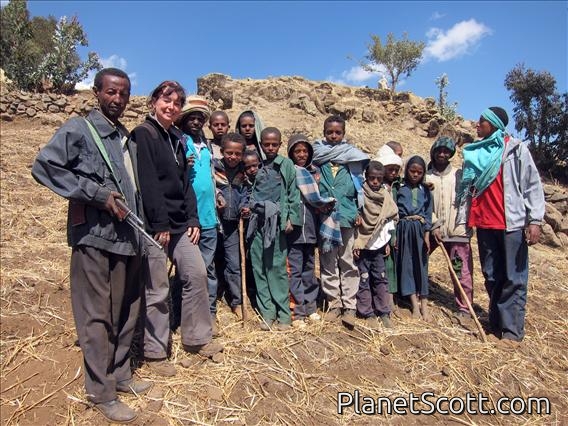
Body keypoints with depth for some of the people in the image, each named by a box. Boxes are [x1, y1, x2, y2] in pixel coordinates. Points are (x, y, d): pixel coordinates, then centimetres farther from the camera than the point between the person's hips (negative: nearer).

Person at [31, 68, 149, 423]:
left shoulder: (128, 139, 16)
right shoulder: (79, 129, -3)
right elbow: (43, 167, -12)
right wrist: (98, 194, -16)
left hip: (128, 237, 7)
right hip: (95, 236, -6)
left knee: (127, 311, 14)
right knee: (98, 317, 3)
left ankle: (120, 374, 32)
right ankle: (102, 392, 18)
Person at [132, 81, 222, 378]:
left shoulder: (177, 137, 16)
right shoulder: (143, 134, -6)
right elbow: (147, 183, -15)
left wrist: (193, 219, 7)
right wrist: (160, 225, -17)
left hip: (180, 222, 8)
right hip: (155, 223, -8)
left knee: (197, 274, 8)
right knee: (157, 289, 1)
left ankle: (196, 338, 24)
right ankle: (155, 352, 18)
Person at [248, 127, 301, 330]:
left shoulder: (286, 164, 5)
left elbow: (293, 194, 0)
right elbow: (252, 192, 18)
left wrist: (291, 219, -7)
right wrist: (248, 207, 0)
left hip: (277, 221, -4)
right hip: (258, 220, 4)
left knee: (277, 267, -4)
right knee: (259, 267, 3)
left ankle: (283, 315, 6)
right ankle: (267, 313, 12)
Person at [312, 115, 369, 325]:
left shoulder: (352, 155, 9)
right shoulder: (318, 153, 8)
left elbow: (360, 186, 8)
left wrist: (359, 211, 3)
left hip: (347, 214, 0)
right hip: (325, 215, 0)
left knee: (347, 261, 3)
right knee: (328, 261, 6)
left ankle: (349, 305, 12)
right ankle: (333, 303, 17)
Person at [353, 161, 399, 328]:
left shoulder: (386, 195, 4)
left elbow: (391, 219, 10)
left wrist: (387, 242, 8)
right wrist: (355, 243, -12)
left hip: (378, 245, 4)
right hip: (362, 244, -3)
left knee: (381, 278, 8)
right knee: (364, 279, 2)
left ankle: (384, 313, 17)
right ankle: (368, 313, 12)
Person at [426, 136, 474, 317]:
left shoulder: (459, 175, 7)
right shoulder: (426, 177, 5)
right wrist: (434, 225, -8)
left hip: (457, 230, -1)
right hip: (432, 230, 1)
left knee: (462, 271, -3)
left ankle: (464, 308, 10)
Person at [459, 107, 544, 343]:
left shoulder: (516, 149, -1)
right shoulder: (475, 153, 12)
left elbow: (532, 185, -4)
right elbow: (467, 188, 15)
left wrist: (535, 220, -11)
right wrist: (462, 220, 11)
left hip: (512, 224, -4)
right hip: (484, 224, 5)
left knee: (514, 278, 0)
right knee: (491, 277, 12)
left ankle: (512, 329, 9)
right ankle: (496, 323, 24)